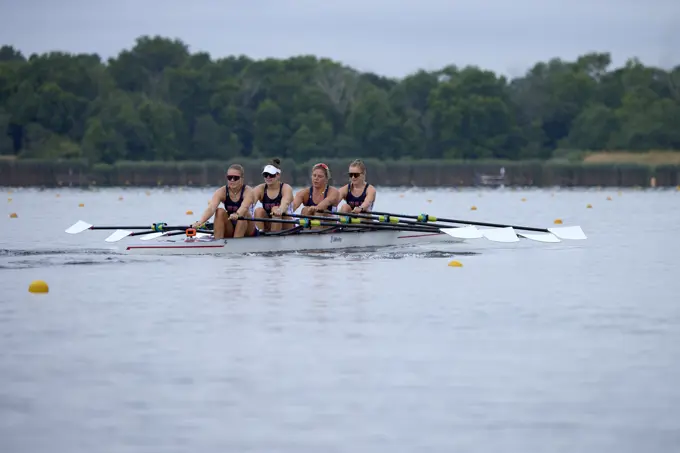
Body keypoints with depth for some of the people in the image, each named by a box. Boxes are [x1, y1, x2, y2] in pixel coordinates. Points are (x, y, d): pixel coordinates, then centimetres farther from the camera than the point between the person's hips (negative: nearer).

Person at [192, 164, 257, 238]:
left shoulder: (248, 191, -16)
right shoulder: (221, 192, -10)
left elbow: (244, 207, -38)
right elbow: (211, 208, -28)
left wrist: (237, 215, -62)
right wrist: (200, 222, -49)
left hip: (248, 232, -2)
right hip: (229, 232, 2)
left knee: (244, 213, -29)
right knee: (220, 211, -22)